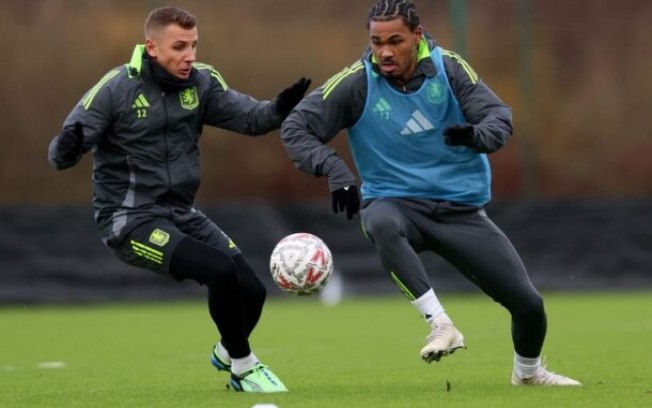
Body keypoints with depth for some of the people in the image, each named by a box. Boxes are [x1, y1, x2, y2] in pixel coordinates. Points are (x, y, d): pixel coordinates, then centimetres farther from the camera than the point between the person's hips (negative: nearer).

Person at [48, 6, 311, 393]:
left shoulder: (201, 82, 1)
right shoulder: (116, 88, -14)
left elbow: (250, 117, -5)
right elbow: (60, 154, -16)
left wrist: (278, 108, -27)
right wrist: (68, 147, -40)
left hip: (182, 214, 6)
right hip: (130, 220, -6)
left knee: (251, 289, -5)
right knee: (221, 269, -25)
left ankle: (227, 353, 28)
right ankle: (243, 364, -2)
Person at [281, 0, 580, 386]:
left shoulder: (447, 67, -7)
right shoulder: (357, 82, -11)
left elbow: (500, 117, -13)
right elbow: (296, 127, -8)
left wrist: (476, 134, -37)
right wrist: (334, 169, -25)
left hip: (461, 207, 2)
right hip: (395, 203, -2)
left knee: (528, 302, -2)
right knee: (381, 224, -41)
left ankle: (529, 370, 32)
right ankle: (441, 325, -38)